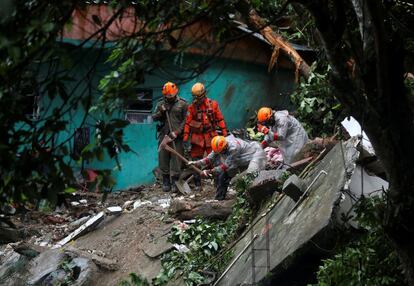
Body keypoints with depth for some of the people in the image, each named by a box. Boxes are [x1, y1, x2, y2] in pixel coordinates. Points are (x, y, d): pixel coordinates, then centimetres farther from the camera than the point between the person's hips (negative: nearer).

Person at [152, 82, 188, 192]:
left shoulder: (182, 104, 2)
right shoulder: (161, 104, 13)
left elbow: (185, 120, -2)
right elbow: (154, 118, 12)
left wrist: (177, 132, -10)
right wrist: (160, 112, -8)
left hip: (177, 136, -3)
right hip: (164, 135, 3)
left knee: (176, 159, -5)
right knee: (163, 158, 3)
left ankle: (175, 182, -2)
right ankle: (165, 182, 12)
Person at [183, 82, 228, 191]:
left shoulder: (213, 104, 1)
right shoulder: (192, 107, 3)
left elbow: (220, 120, 4)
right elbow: (187, 122, 3)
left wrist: (224, 133, 1)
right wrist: (186, 137, -3)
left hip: (211, 137, -1)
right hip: (197, 138, 1)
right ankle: (197, 184, 9)